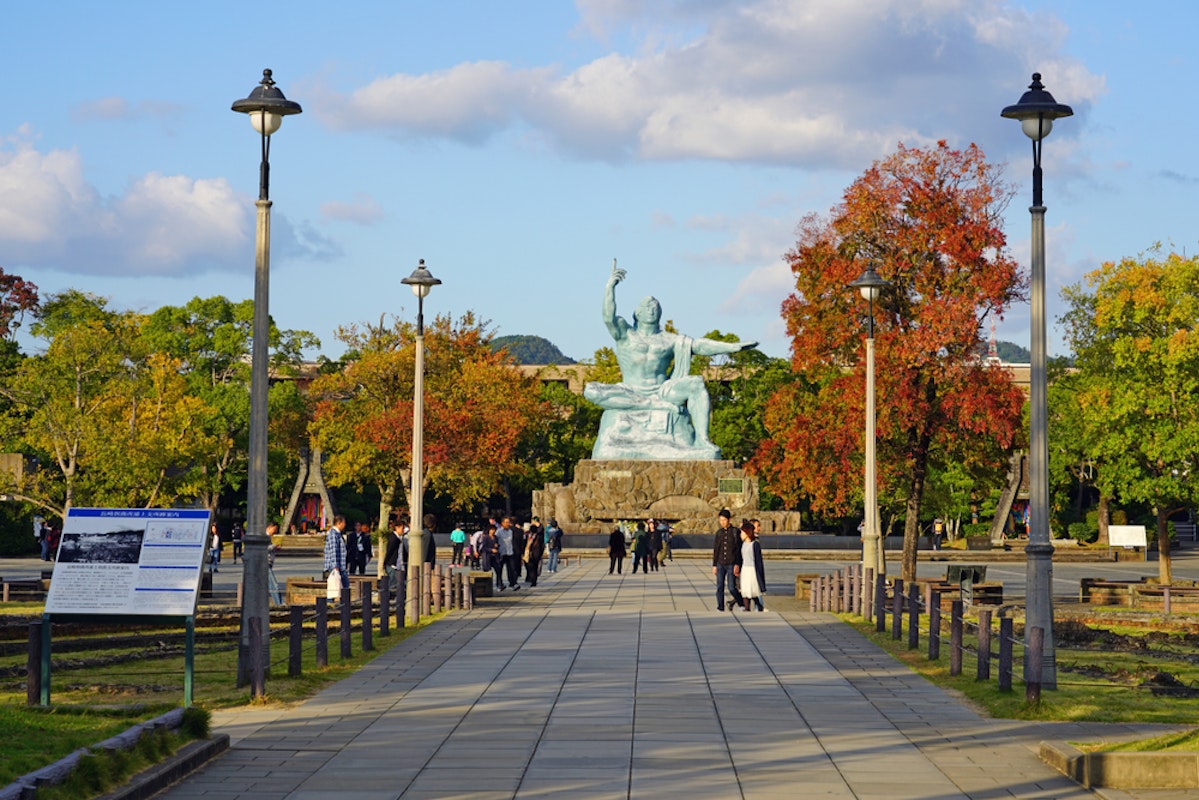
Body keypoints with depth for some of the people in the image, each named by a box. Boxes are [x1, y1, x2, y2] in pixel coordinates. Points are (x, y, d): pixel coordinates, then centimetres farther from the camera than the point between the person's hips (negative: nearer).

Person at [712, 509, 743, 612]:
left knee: (731, 587, -5)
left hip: (731, 564, -4)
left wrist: (737, 564, -11)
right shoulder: (719, 532, 9)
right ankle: (720, 608, 7)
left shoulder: (736, 532, -3)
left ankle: (740, 602, 19)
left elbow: (739, 550, -5)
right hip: (720, 564, 4)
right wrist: (714, 565, 9)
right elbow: (715, 550, 12)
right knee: (719, 587, 1)